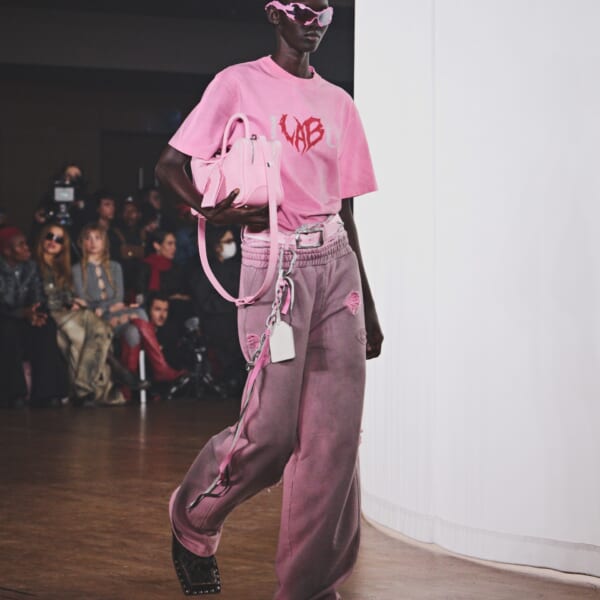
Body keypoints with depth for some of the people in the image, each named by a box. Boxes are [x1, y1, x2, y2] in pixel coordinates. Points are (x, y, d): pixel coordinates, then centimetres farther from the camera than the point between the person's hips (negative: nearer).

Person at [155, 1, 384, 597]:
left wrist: (368, 307, 17)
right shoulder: (239, 84, 4)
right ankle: (192, 522, 18)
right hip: (272, 263, -5)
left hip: (336, 264, 5)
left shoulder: (338, 103, 18)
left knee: (335, 435, -4)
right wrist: (212, 210, -19)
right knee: (272, 428, -11)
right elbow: (170, 165, 1)